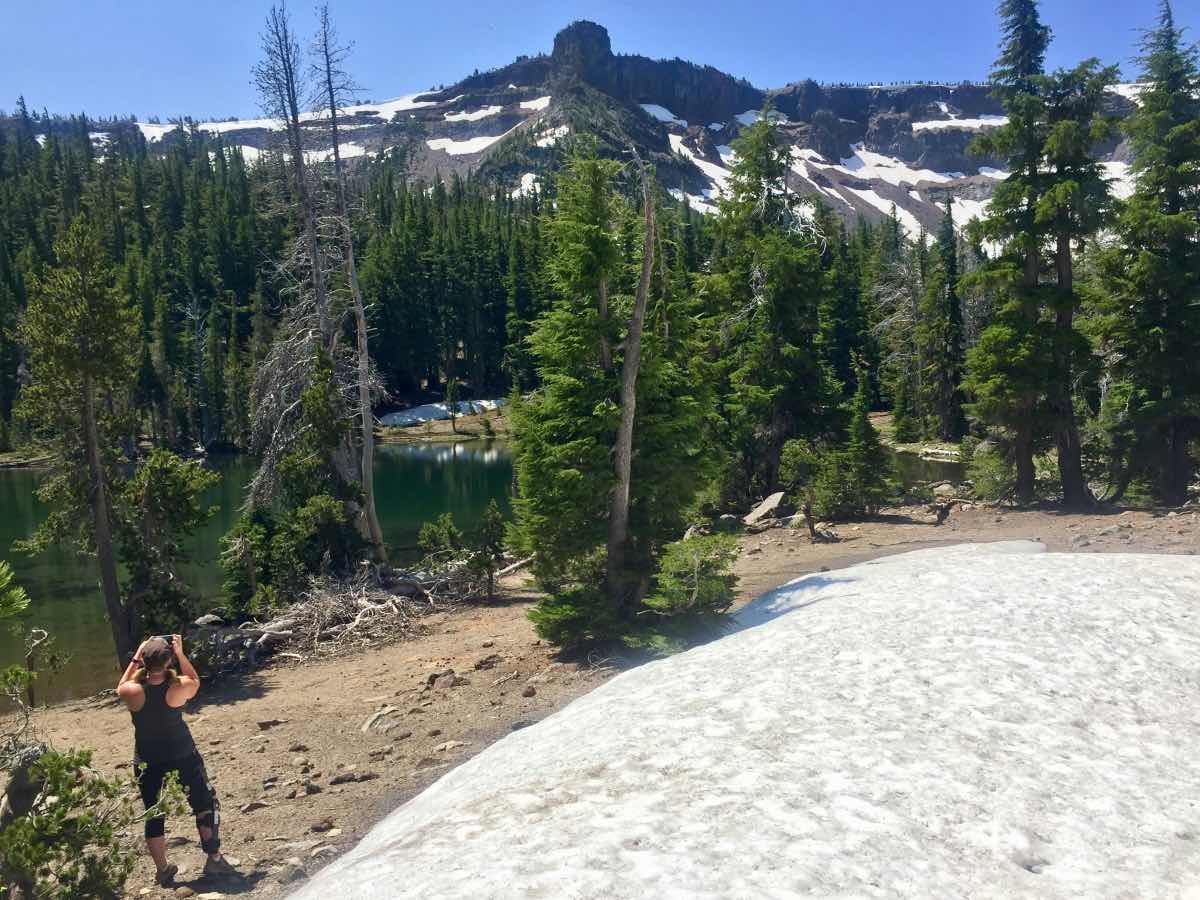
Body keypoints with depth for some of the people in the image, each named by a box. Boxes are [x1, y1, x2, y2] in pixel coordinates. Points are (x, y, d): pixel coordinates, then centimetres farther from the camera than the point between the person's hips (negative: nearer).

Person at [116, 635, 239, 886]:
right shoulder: (179, 687, -21)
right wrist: (181, 653, -3)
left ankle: (163, 871, 23)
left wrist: (135, 658, 2)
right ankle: (214, 858, 16)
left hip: (147, 763, 2)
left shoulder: (132, 691, -18)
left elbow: (120, 687, 8)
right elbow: (195, 682, 3)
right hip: (183, 757, -1)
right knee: (206, 804, 14)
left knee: (154, 817, 16)